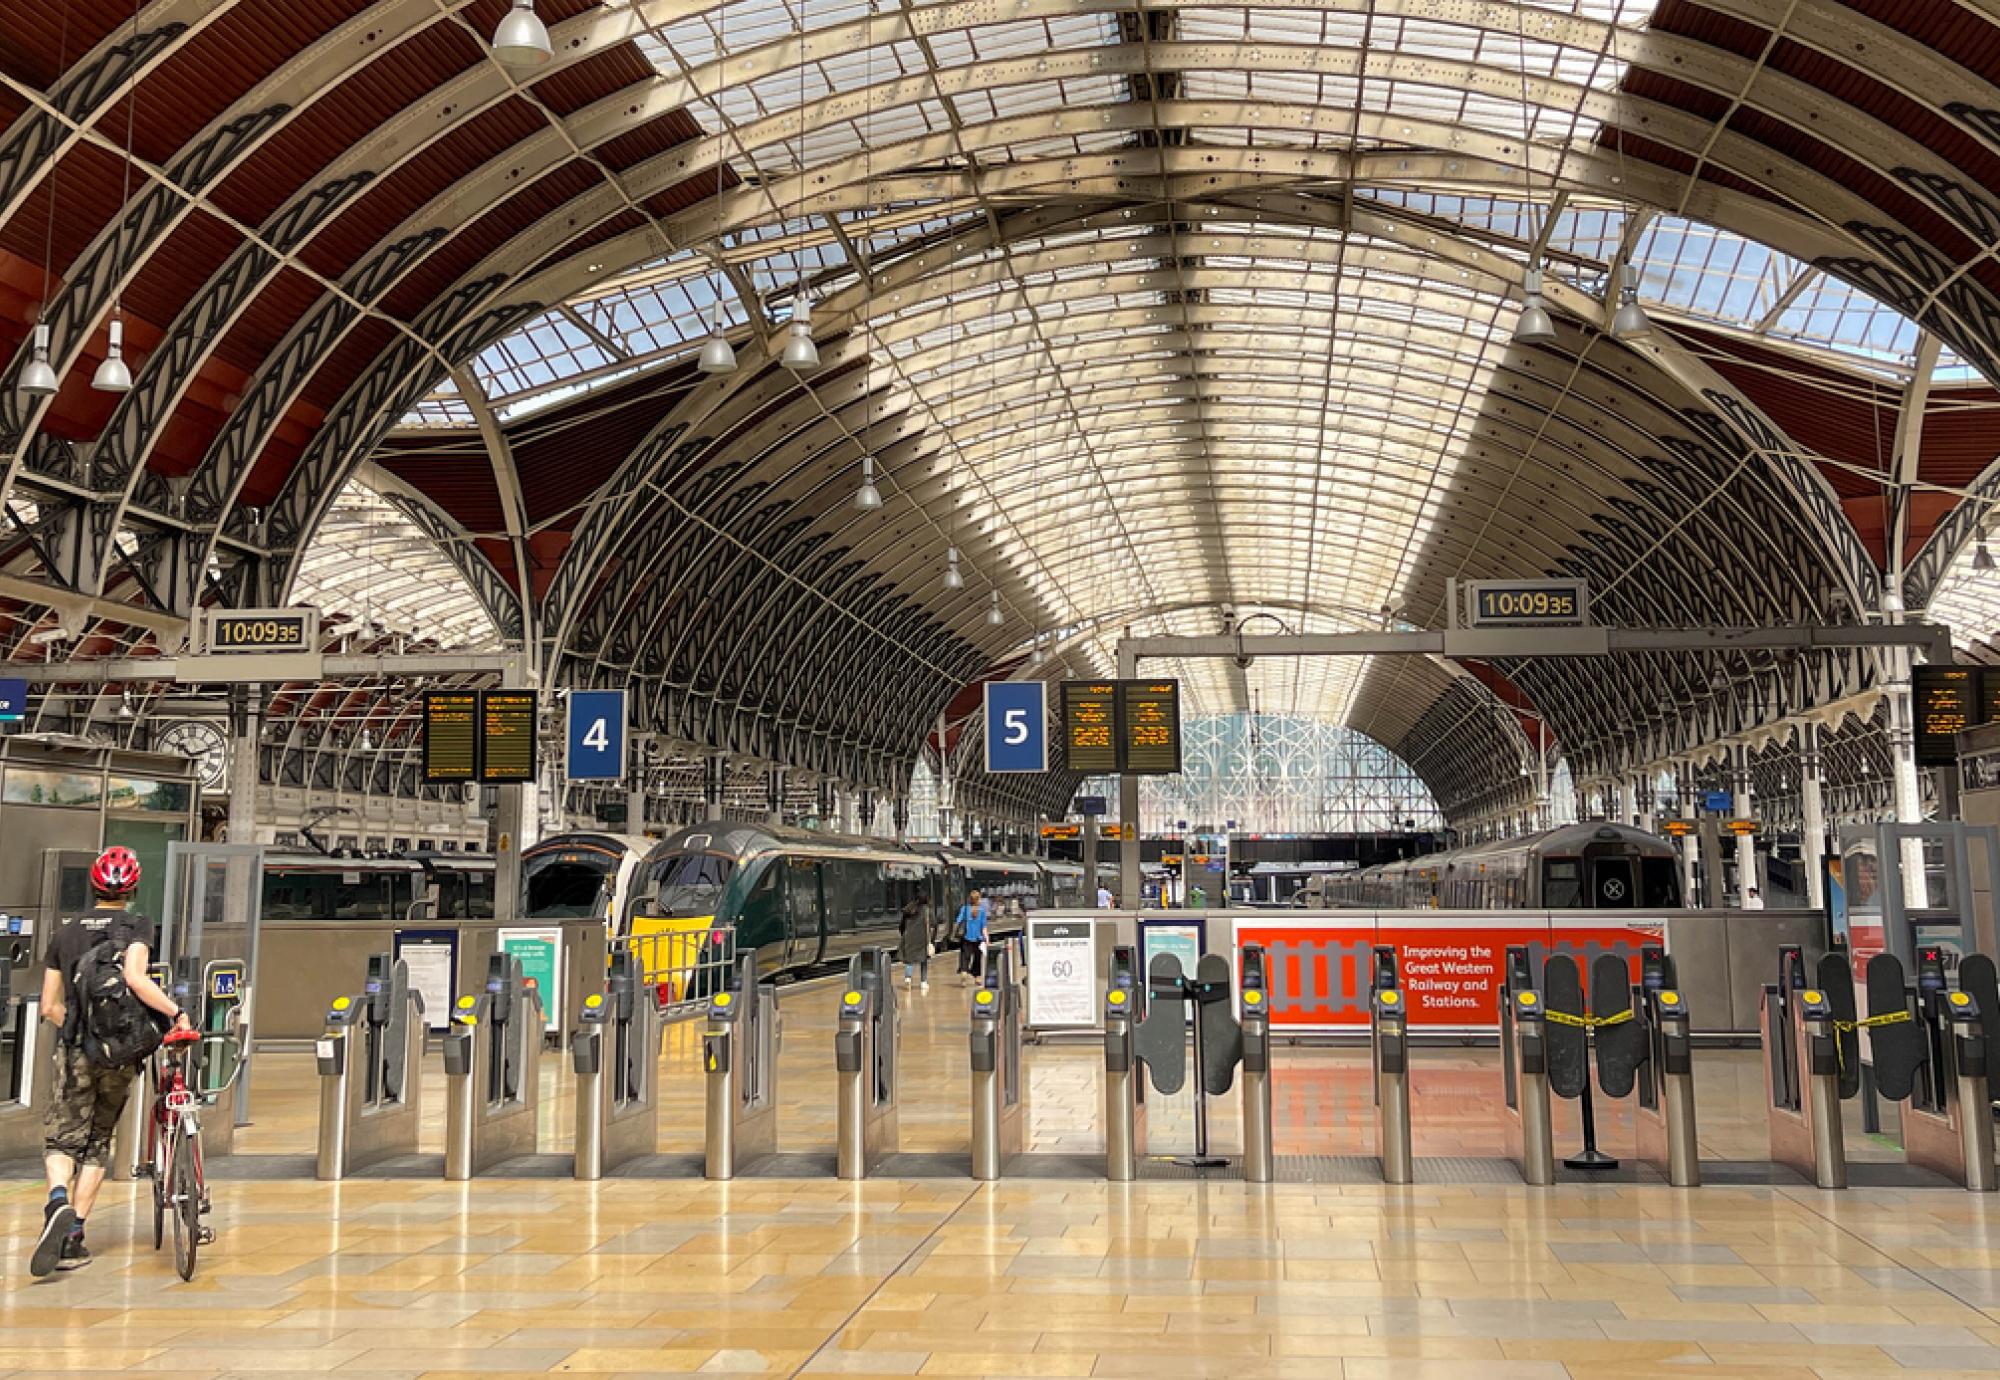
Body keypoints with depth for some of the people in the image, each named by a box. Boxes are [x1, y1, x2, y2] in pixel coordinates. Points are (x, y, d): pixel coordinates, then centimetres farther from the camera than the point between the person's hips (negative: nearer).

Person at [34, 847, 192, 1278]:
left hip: (76, 1050, 1)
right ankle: (73, 1238, 11)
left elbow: (50, 1007, 11)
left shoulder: (66, 931, 9)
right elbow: (135, 977, -23)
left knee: (61, 1140, 8)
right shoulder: (136, 925, -3)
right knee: (98, 1143, 12)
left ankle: (58, 1200, -23)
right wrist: (177, 1012, -19)